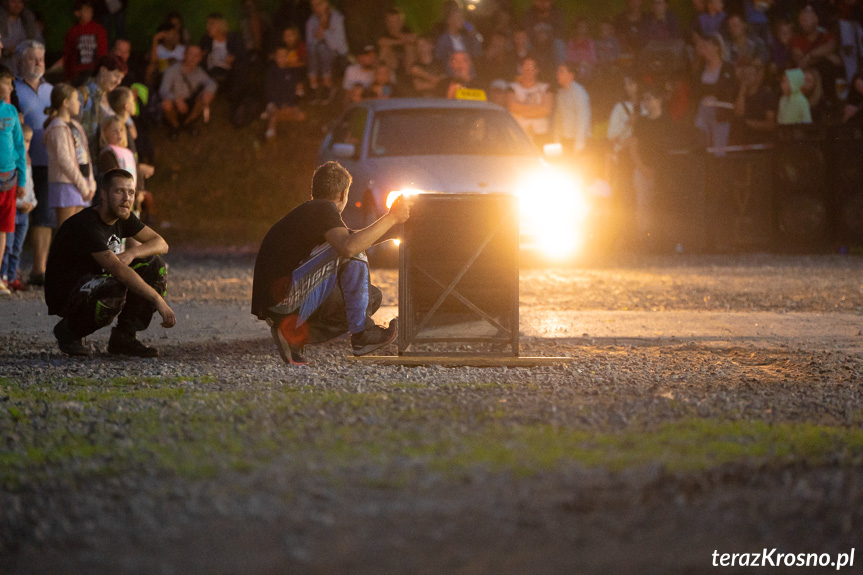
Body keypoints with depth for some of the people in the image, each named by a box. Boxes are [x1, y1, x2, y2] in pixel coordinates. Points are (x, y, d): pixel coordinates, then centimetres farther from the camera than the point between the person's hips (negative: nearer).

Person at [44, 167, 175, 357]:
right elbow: (118, 270, -37)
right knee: (115, 291, -38)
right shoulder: (86, 226, -27)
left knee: (155, 267, -4)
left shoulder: (123, 217, 2)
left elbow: (161, 243, 4)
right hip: (66, 296, -9)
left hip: (95, 287, 9)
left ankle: (124, 337, -3)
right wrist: (158, 301, -42)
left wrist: (132, 253, -18)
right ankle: (69, 330, -9)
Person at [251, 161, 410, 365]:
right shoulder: (324, 209, -7)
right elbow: (349, 246, -28)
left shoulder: (307, 210, 24)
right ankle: (362, 335, -11)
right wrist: (391, 218, -18)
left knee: (372, 297, 14)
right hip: (282, 296, -10)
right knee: (352, 255, -15)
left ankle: (295, 334, 5)